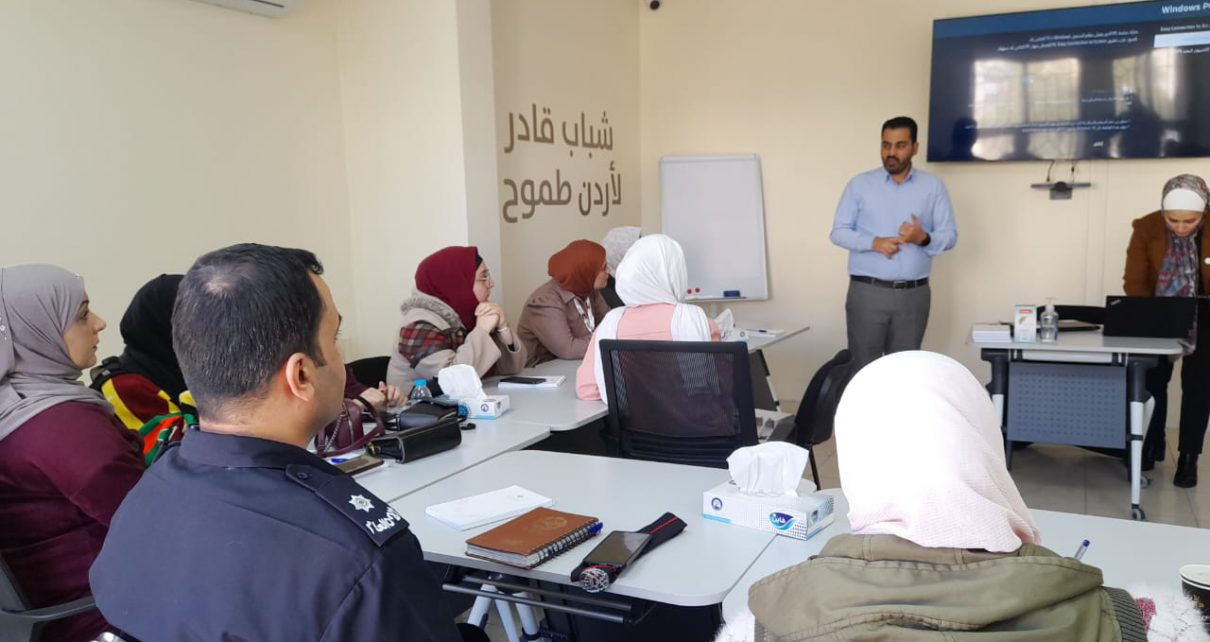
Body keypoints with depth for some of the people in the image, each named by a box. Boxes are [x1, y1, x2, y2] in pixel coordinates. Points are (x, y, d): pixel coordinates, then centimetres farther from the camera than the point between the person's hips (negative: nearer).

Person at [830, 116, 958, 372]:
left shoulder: (933, 186, 6)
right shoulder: (859, 184, 3)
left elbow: (950, 235, 5)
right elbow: (838, 232, 1)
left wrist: (924, 238, -17)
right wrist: (873, 242, -16)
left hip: (914, 294, 2)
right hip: (867, 291, -1)